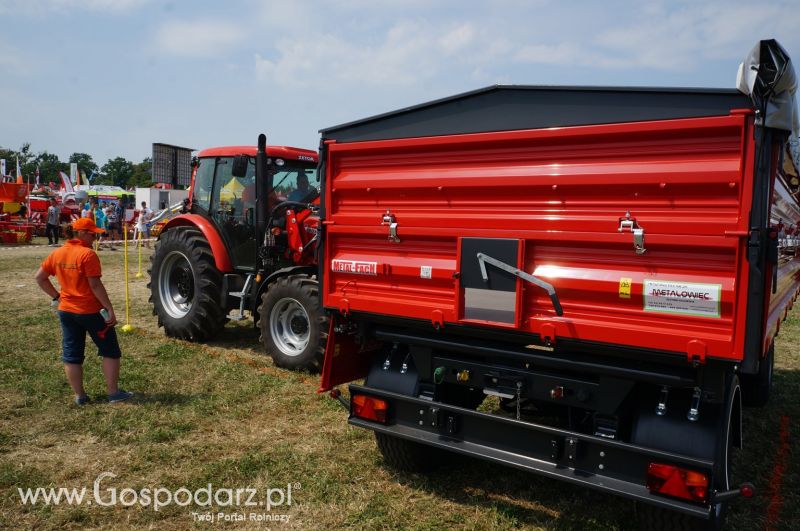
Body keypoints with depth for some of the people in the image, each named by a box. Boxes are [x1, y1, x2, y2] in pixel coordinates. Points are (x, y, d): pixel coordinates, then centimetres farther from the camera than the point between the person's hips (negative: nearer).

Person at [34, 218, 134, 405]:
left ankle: (79, 395, 19)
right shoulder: (88, 254, -17)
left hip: (66, 310, 7)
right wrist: (110, 309, -17)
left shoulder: (57, 253, 5)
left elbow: (39, 277, 11)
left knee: (71, 355, 12)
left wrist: (56, 296, 14)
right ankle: (113, 392, 9)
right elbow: (95, 285, -20)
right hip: (91, 311, -7)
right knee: (110, 351, 7)